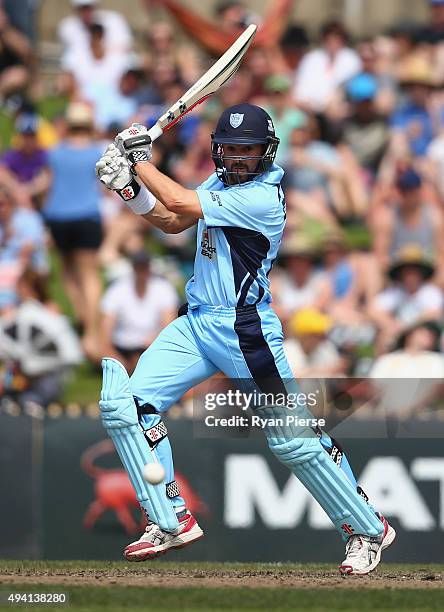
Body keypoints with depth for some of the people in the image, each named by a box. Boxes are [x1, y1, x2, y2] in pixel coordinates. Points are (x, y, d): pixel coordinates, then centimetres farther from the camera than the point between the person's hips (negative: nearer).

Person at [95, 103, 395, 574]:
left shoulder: (262, 197, -18)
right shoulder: (221, 183, 10)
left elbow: (183, 204, -23)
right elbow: (170, 222, 17)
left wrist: (141, 160, -12)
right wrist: (127, 186, 3)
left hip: (245, 332, -8)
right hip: (196, 324, 8)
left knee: (293, 439, -7)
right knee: (125, 404, -5)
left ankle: (367, 530, 11)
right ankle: (171, 523, 3)